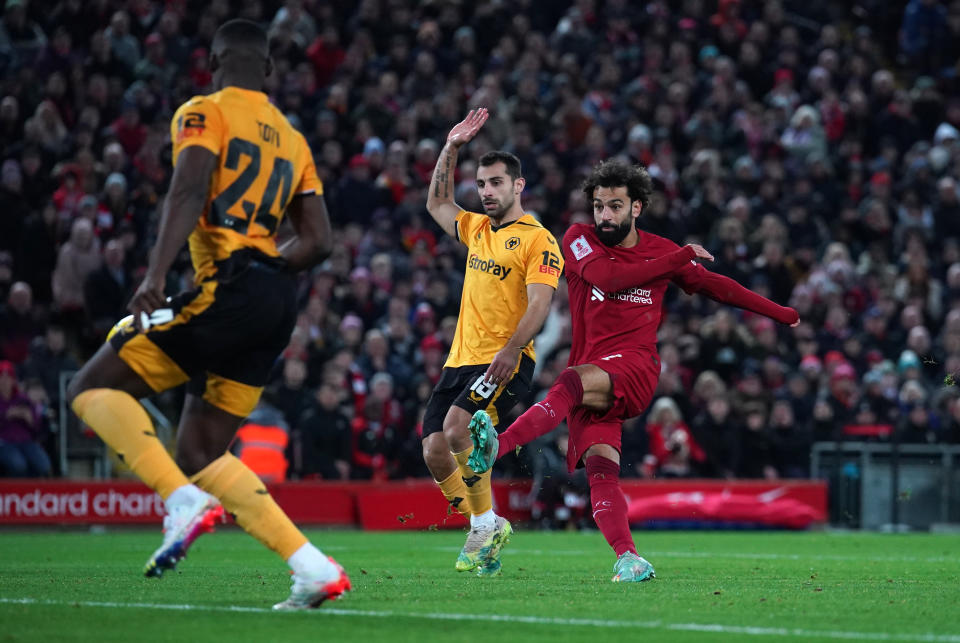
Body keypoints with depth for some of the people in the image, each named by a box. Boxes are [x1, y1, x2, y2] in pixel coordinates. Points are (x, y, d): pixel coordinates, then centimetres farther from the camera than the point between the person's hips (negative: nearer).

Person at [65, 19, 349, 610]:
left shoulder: (204, 114, 3)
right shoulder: (292, 140, 23)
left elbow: (189, 191, -15)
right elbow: (318, 242, 18)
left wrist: (156, 275, -25)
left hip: (227, 290, -7)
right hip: (279, 305, 7)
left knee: (94, 389, -1)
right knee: (202, 456, 12)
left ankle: (184, 502, -19)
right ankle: (314, 568, 0)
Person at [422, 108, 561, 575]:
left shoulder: (537, 240, -6)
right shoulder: (476, 229, 17)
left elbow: (539, 304, -15)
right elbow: (437, 203, 34)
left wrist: (510, 350, -29)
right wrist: (451, 149, 23)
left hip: (505, 362, -8)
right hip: (460, 360, 8)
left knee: (456, 425, -27)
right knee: (434, 452, -3)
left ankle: (485, 523, -13)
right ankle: (488, 530, 13)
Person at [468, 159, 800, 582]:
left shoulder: (659, 250, 14)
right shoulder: (580, 239, 9)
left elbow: (714, 285, 27)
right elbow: (608, 276, -11)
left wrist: (780, 313, 32)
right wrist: (679, 258, -5)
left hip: (634, 368, -2)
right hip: (589, 378, 2)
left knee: (572, 383, -35)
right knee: (600, 470, -19)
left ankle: (497, 447, -54)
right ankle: (627, 558, -28)